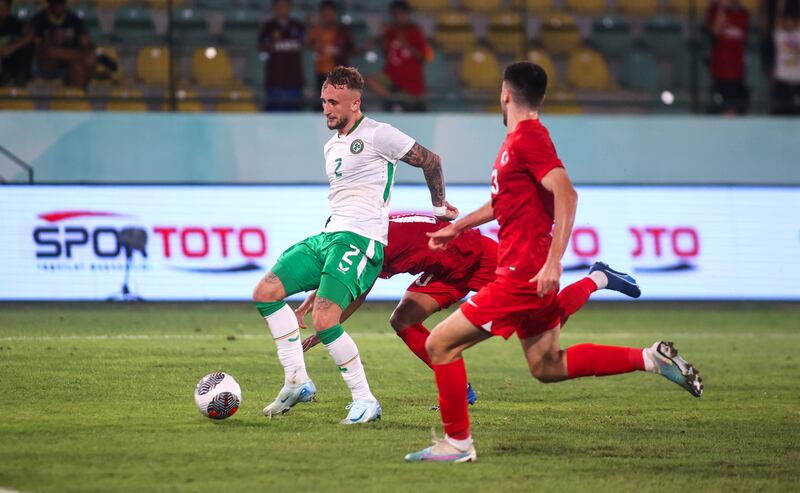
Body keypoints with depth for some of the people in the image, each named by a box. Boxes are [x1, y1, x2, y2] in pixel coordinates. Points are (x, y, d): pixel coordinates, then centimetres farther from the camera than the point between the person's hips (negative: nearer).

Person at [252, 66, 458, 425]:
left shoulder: (377, 135, -6)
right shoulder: (331, 147, 21)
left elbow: (430, 160, 1)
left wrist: (439, 205, 13)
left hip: (360, 239, -9)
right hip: (329, 235, 9)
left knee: (324, 322, -22)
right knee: (265, 293, -2)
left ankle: (365, 401, -10)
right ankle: (297, 382, 2)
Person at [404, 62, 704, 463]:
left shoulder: (527, 138, -15)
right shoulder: (521, 138, 16)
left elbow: (566, 195, -26)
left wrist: (553, 262, -31)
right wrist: (457, 227, 37)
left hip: (523, 275, -10)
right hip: (527, 275, 10)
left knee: (440, 343, -6)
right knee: (547, 366, 16)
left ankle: (457, 442, 0)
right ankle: (650, 358, 13)